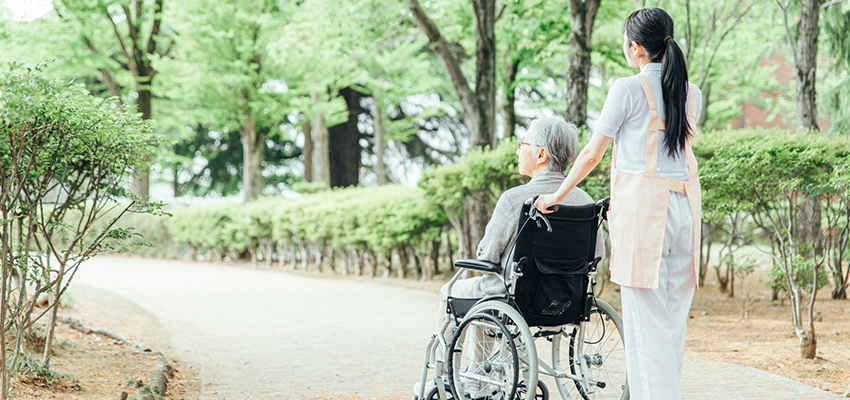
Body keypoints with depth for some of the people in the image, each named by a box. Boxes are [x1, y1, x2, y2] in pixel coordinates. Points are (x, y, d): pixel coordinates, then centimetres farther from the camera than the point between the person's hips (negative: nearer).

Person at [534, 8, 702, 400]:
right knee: (674, 318, 10)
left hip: (643, 206, -6)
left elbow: (592, 153, 0)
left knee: (647, 322, -4)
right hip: (686, 205, 6)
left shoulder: (628, 89, -5)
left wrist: (556, 195, 14)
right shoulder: (692, 94, 13)